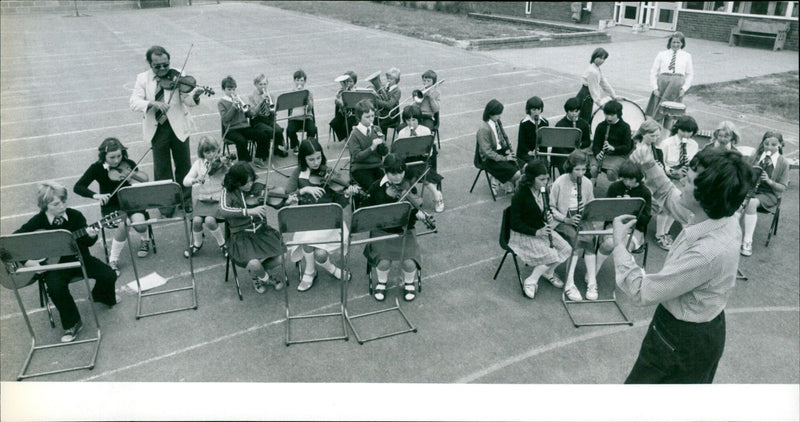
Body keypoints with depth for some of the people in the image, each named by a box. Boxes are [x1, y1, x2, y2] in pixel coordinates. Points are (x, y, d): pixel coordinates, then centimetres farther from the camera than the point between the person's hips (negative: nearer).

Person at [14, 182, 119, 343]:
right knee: (55, 287, -31)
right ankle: (72, 324, -8)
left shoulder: (75, 215, -7)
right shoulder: (38, 221, -10)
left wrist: (92, 236, -26)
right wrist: (27, 260, -19)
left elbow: (87, 242, -3)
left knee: (108, 275, -14)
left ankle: (102, 296, 25)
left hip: (79, 258, 2)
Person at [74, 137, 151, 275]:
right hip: (110, 205, -1)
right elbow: (78, 187, -13)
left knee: (139, 223, -29)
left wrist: (133, 174, -30)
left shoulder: (127, 164, -6)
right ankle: (113, 260, -11)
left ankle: (145, 240, 11)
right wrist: (96, 195, -31)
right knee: (123, 225, -33)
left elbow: (145, 179, -9)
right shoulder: (97, 168, -10)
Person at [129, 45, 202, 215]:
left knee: (184, 166, 10)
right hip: (157, 130, 1)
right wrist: (152, 103, -27)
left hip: (178, 128, 0)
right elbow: (134, 102, -8)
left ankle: (186, 200, 28)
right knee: (162, 170, 9)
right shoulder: (142, 79, 2)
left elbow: (186, 100, -12)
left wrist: (194, 98, -35)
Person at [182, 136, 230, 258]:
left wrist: (229, 166, -36)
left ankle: (222, 243, 0)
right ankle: (197, 243, 9)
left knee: (209, 220, -28)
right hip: (202, 199, 3)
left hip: (218, 199, -3)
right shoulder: (199, 163, 5)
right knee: (197, 220, -22)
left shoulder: (222, 162, -4)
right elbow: (185, 181, 0)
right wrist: (195, 180, -21)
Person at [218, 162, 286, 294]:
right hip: (241, 237, -2)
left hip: (262, 232, 3)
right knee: (254, 264, -29)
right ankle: (263, 277, 10)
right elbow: (223, 211, -25)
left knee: (280, 259, -22)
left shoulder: (257, 188, 2)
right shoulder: (228, 192, -6)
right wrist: (249, 211, -36)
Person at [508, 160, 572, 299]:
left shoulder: (543, 193, 1)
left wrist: (548, 218, -10)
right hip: (523, 235, -7)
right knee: (551, 255, -23)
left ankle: (548, 272, 17)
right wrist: (536, 232, -24)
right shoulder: (520, 196, -22)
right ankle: (530, 282, -6)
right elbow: (515, 224, -19)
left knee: (566, 249, -7)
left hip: (541, 230, 7)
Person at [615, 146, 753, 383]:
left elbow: (642, 292, -28)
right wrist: (650, 167, -6)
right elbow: (670, 197, 11)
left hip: (684, 342, -9)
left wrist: (619, 243, -17)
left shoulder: (708, 252, -37)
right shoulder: (717, 216, -11)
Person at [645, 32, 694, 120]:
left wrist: (684, 88, -1)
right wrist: (655, 88, -1)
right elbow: (653, 72, 11)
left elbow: (690, 74, 15)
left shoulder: (686, 56, 17)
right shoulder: (662, 54, 16)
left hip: (678, 81, -1)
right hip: (662, 79, 1)